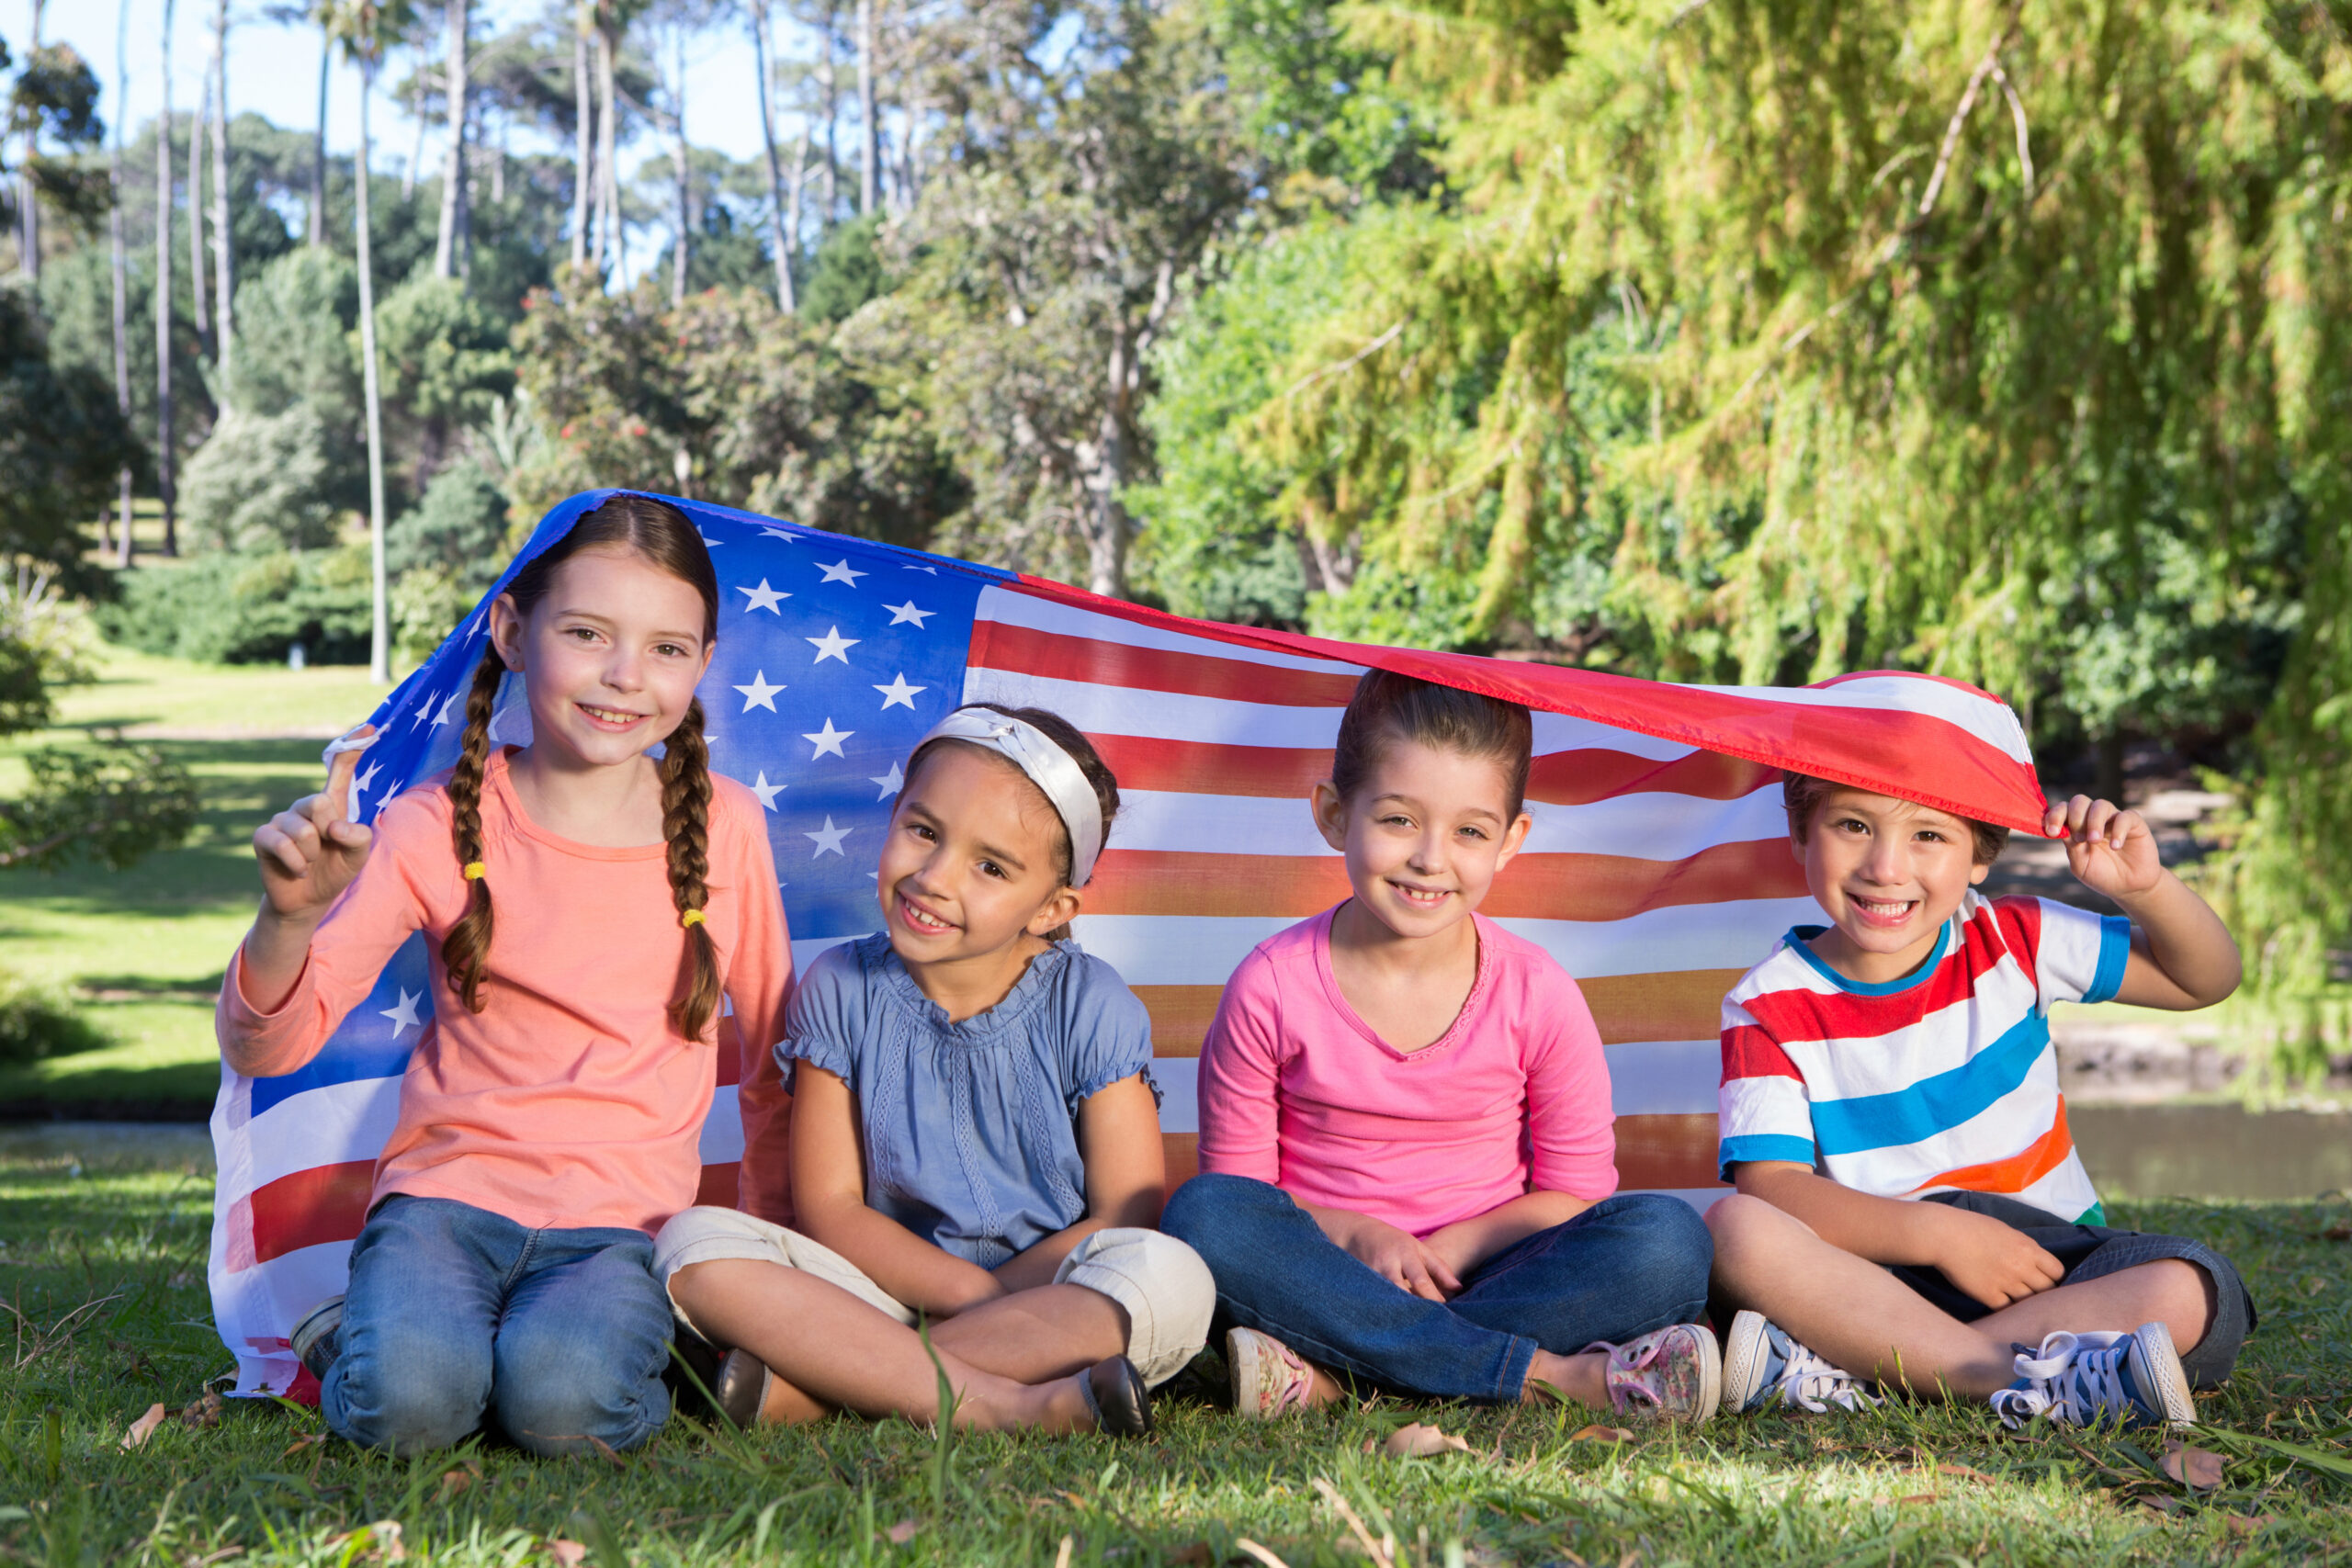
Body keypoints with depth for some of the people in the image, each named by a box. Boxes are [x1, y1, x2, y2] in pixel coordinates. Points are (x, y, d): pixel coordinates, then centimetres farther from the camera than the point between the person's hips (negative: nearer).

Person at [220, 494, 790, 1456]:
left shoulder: (723, 826, 1)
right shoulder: (438, 828, -4)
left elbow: (777, 1037, 15)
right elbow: (264, 1048, -8)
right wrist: (290, 917, -27)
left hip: (619, 1219, 0)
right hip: (450, 1187, 0)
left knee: (566, 1404, -31)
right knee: (408, 1401, -29)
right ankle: (356, 1335, 4)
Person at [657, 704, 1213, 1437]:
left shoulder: (1092, 1010, -3)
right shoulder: (842, 991, 1)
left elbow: (1127, 1219, -7)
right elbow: (827, 1207, -2)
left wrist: (997, 1296, -16)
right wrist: (975, 1290, -16)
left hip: (1063, 1297, -1)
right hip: (881, 1287, 1)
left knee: (1174, 1280, -34)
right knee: (694, 1241, -21)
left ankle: (804, 1387, -31)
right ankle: (1000, 1407, -34)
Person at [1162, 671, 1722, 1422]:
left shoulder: (1536, 995, -4)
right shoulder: (1272, 987, -6)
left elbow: (1575, 1192, 2)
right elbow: (1236, 1184, -1)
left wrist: (1452, 1247, -15)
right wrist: (1354, 1233, -19)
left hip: (1481, 1273, 1)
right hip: (1332, 1268, -1)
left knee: (1667, 1238, -25)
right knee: (1203, 1215, -31)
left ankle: (1330, 1372, -30)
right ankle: (1553, 1375, -32)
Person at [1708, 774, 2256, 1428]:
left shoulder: (2009, 941, 3)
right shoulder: (1769, 1007, -4)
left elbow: (2205, 979, 10)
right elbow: (1772, 1187, -15)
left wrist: (2146, 886, -10)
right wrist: (1938, 1233, -26)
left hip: (2048, 1260, 2)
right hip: (1880, 1268, -2)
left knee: (2191, 1293, -29)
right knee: (1733, 1228, -31)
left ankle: (1835, 1375, -32)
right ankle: (2031, 1380, -38)